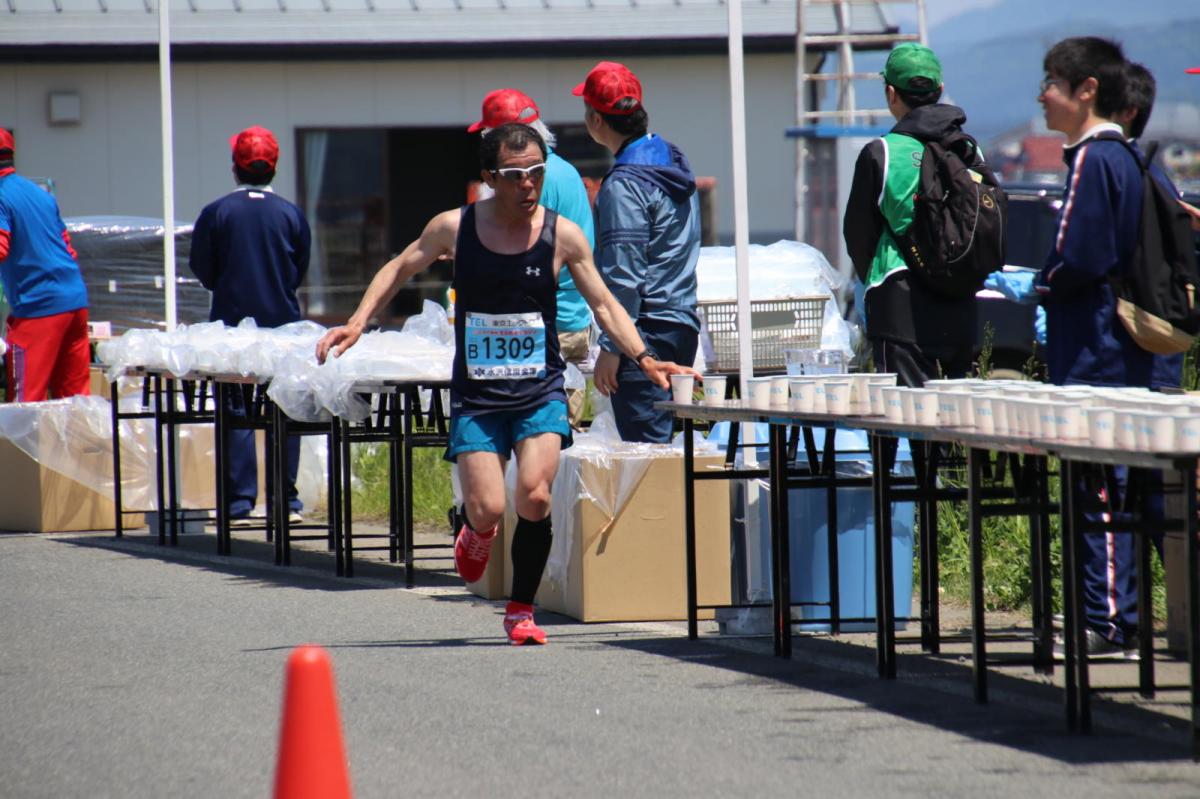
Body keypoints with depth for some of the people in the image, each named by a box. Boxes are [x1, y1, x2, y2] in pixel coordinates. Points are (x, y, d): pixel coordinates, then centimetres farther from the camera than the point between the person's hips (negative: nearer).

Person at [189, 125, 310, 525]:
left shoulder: (216, 213, -7)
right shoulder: (292, 214, -2)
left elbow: (202, 269, 0)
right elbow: (301, 271, 6)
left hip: (232, 321, -1)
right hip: (282, 321, 1)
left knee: (236, 412, 2)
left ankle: (240, 503, -2)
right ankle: (287, 499, 8)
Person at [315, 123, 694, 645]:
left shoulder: (563, 236, -4)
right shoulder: (454, 228, -3)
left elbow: (604, 305, 2)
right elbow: (399, 269, 13)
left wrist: (644, 359, -9)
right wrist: (358, 322, 2)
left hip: (540, 392, 0)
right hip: (476, 396, 0)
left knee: (535, 495, -20)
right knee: (488, 508, -13)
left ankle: (521, 610, 1)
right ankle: (477, 535, 28)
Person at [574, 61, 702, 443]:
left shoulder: (624, 184, -16)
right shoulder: (672, 159, 13)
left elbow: (625, 275, -19)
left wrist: (610, 348, -15)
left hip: (647, 329, -9)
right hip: (683, 322, 9)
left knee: (646, 445, -9)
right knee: (662, 442, 13)